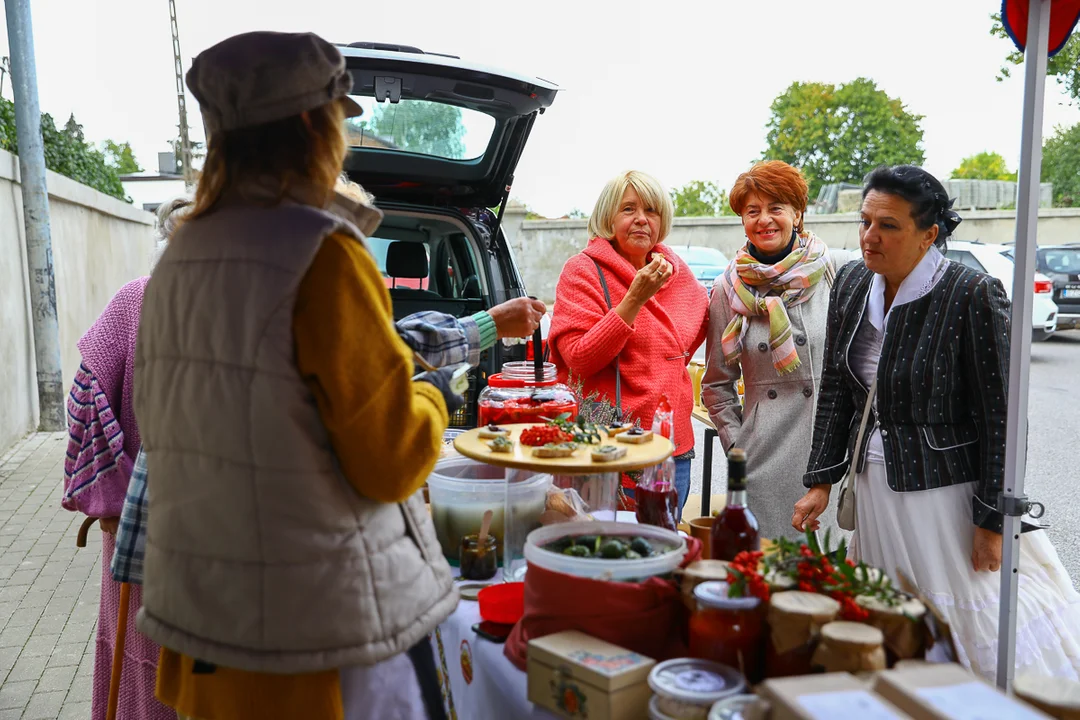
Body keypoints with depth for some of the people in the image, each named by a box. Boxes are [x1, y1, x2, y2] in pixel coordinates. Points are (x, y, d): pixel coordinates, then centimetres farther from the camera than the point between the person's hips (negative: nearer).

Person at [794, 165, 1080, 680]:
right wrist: (820, 481, 5)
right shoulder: (852, 283, 1)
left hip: (948, 489, -6)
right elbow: (835, 390, 7)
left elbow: (999, 415, -14)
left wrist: (992, 520, -13)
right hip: (874, 487, 6)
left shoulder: (972, 295, -17)